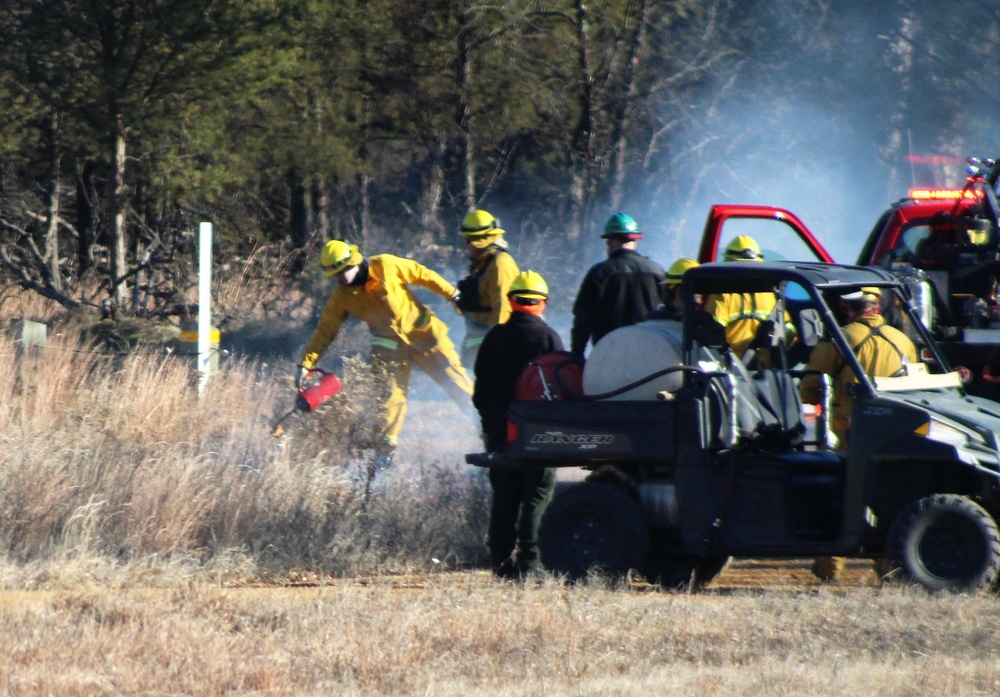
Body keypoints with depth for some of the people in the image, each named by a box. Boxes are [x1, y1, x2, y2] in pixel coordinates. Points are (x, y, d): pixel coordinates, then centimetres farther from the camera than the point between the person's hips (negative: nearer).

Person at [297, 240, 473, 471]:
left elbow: (421, 275, -4)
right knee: (391, 394, -10)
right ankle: (384, 453, -5)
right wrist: (306, 364, -6)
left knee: (455, 379, 1)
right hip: (390, 345, 1)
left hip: (421, 329, -1)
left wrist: (452, 294, 0)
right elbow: (325, 330, -1)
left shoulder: (386, 266, -15)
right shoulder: (341, 296, -6)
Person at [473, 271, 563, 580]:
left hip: (501, 429, 3)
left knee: (504, 497, 9)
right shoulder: (548, 337, -7)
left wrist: (488, 424, 15)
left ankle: (501, 561, 8)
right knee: (536, 496, -1)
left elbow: (481, 388, 7)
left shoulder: (495, 337, 4)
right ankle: (527, 560, -8)